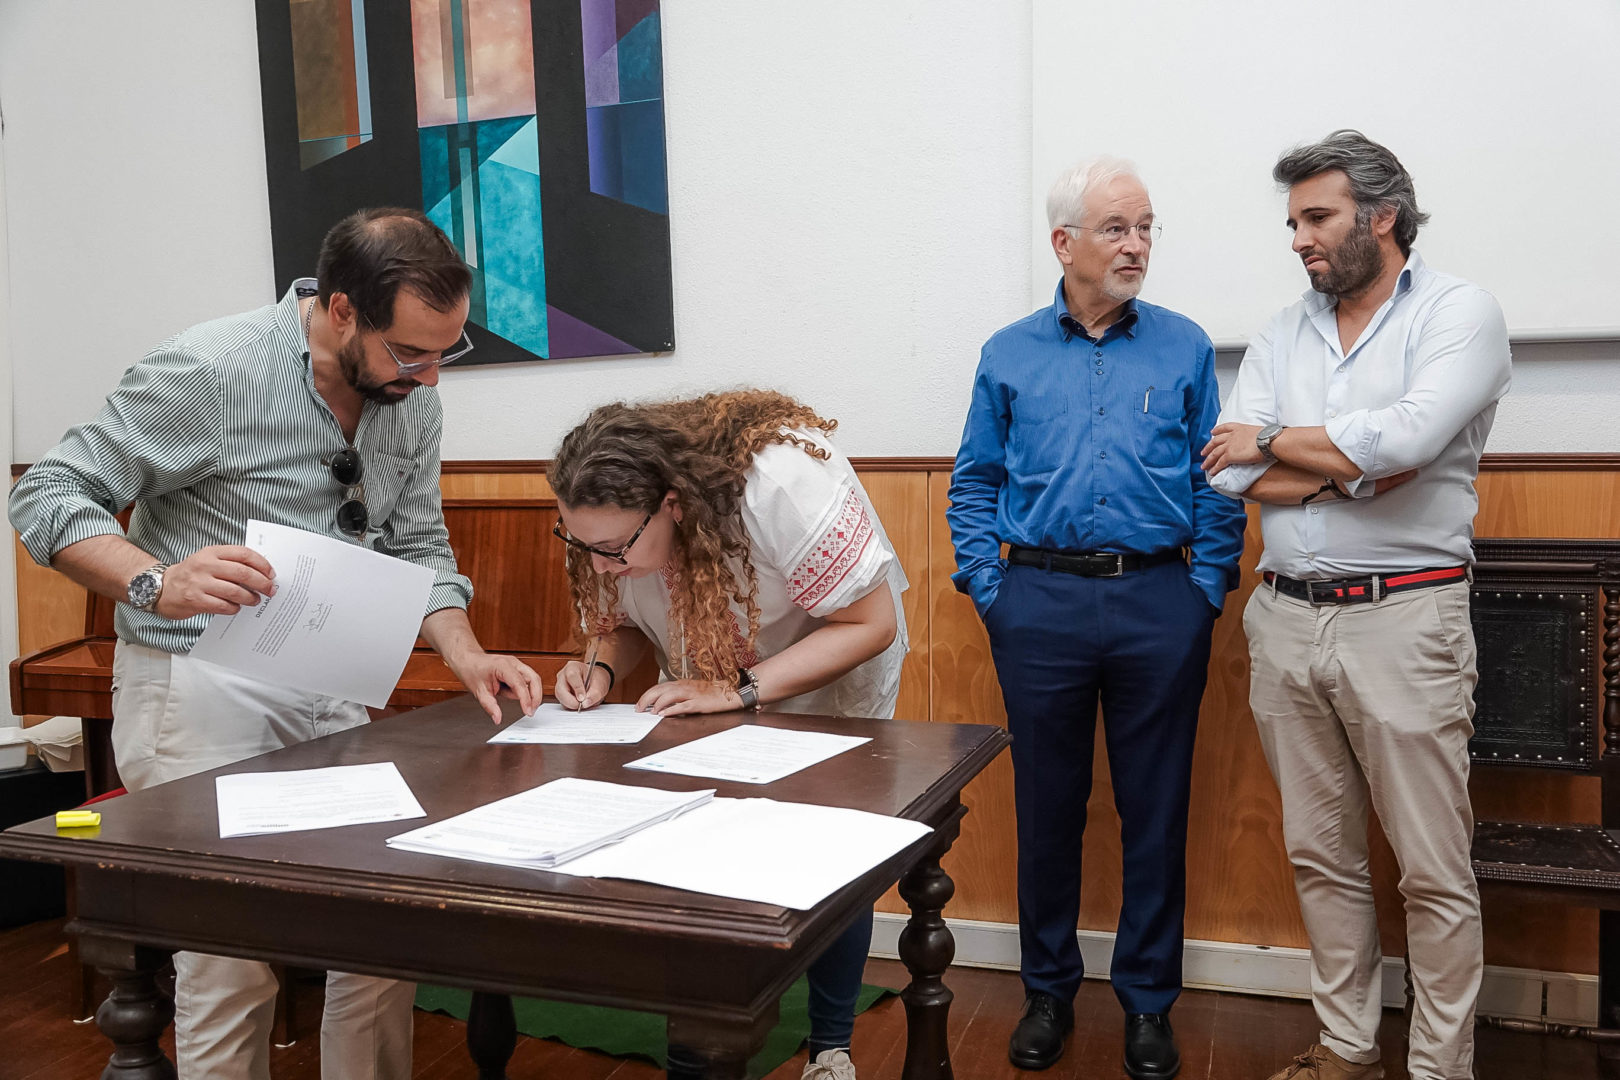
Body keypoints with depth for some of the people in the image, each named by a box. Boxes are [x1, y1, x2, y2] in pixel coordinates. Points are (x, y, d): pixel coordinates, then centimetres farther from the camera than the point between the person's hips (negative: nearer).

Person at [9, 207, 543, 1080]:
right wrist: (158, 582, -31)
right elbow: (46, 496, -13)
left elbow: (417, 546, 11)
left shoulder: (411, 398, 3)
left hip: (330, 695, 6)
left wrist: (464, 654, -6)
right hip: (197, 689, -6)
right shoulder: (209, 369, -17)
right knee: (235, 966, -6)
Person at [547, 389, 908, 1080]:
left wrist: (737, 690, -39)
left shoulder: (782, 483, -41)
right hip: (707, 693, 4)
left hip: (830, 677, -4)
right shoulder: (606, 524, -22)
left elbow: (871, 623, -32)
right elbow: (623, 623, -3)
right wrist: (601, 667, -27)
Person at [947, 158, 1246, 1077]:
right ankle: (1049, 990, 28)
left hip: (1160, 604, 0)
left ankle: (1150, 1001, 24)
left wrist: (1207, 589, -4)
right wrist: (989, 589, -1)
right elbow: (974, 486, 8)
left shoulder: (1185, 347, 6)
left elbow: (1217, 484, 5)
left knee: (1156, 809, 8)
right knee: (1048, 805, 10)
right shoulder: (1009, 356, 7)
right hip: (1041, 604, 1)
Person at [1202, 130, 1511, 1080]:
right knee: (1323, 856, 14)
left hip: (1402, 618, -5)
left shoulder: (1459, 312, -2)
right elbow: (1229, 473, 0)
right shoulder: (1283, 334, 12)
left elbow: (1406, 437, -21)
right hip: (1288, 618, 5)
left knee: (1435, 872, 2)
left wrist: (1275, 442, -7)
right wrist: (1357, 467, -10)